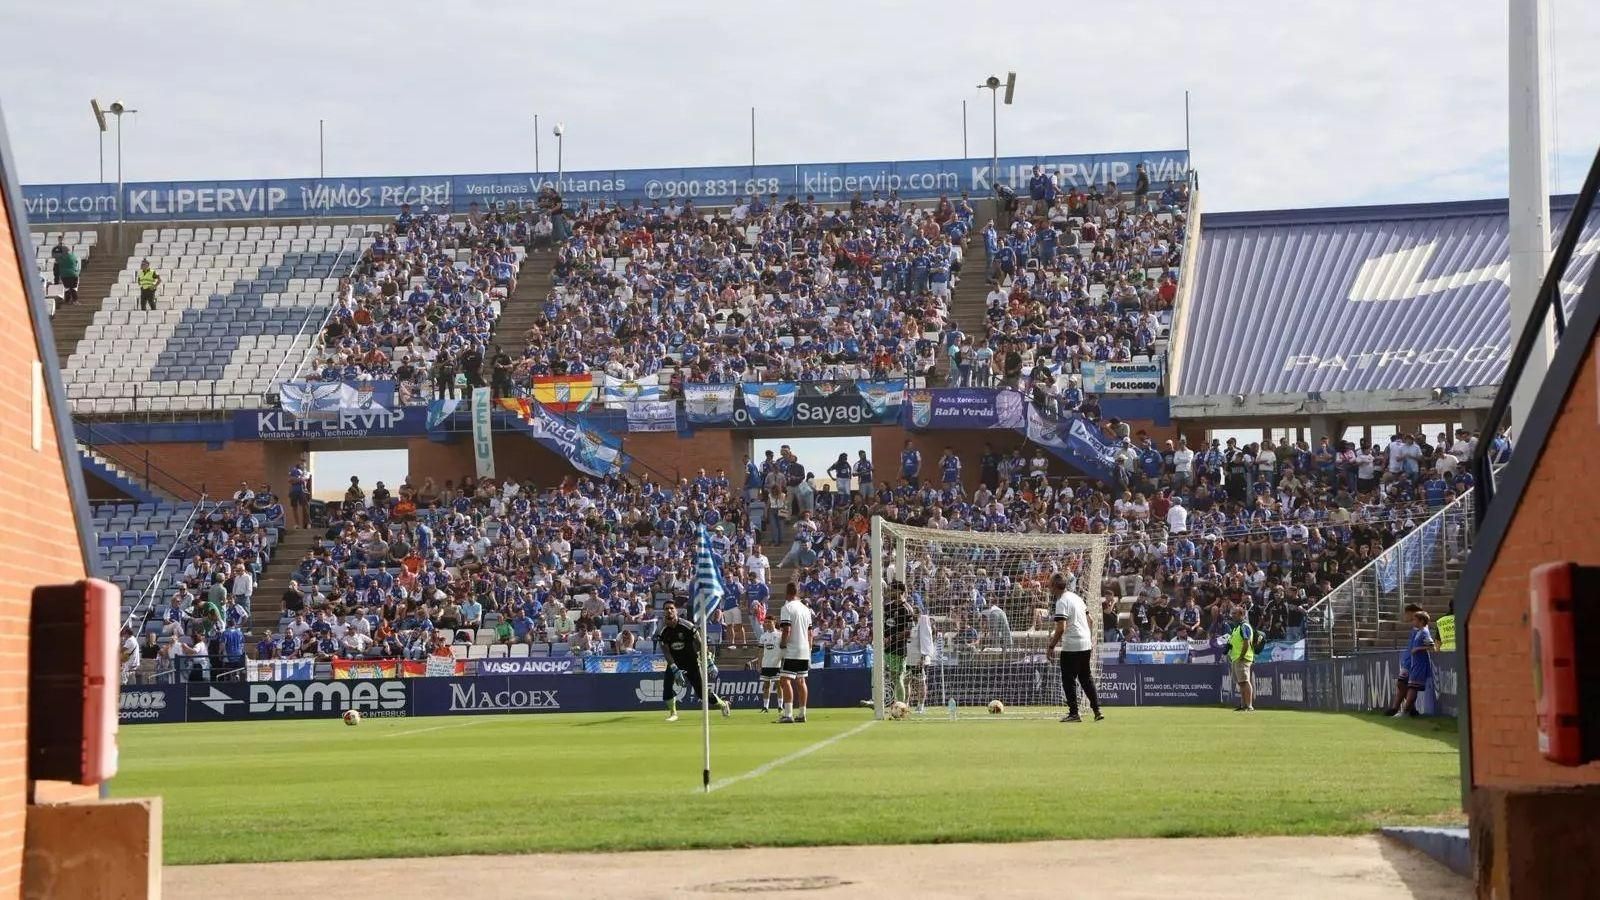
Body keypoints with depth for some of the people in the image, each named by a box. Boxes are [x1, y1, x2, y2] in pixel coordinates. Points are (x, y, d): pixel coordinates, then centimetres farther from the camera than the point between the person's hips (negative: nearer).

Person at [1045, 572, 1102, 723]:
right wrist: (1090, 642, 24)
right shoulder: (1077, 597, 13)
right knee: (1086, 678, 15)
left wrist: (1051, 646, -14)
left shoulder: (1062, 602, -13)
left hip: (1071, 646, -8)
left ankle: (1074, 713, 0)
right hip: (1086, 644, 8)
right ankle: (1097, 710, 11)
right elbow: (1089, 620, 18)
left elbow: (1061, 628, -21)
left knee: (1069, 680, 1)